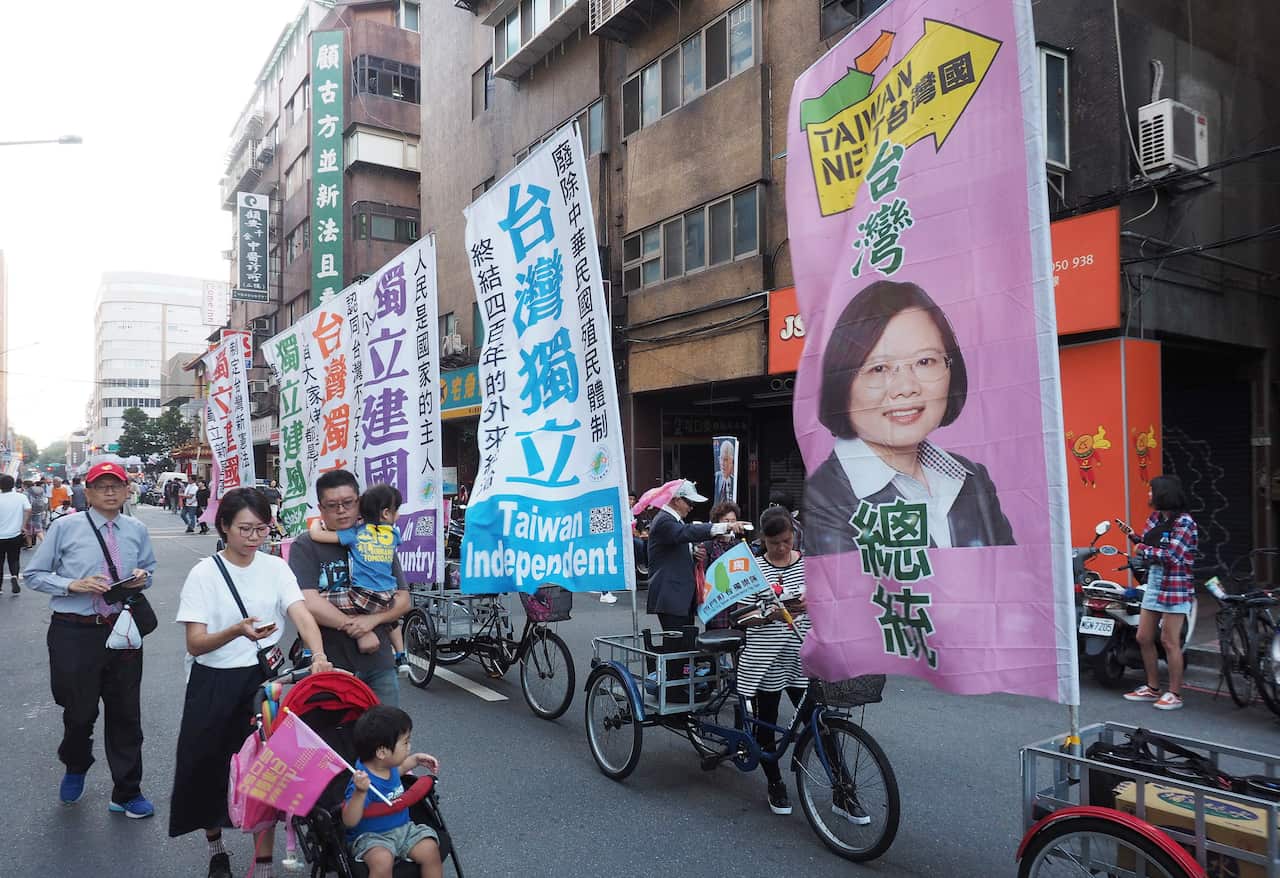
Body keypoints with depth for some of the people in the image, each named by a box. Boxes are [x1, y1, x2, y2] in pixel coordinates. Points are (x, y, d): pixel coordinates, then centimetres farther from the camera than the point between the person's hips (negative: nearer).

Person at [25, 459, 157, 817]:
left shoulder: (137, 530, 4)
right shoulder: (65, 527, -5)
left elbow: (150, 570, 18)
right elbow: (34, 574, 0)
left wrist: (142, 577, -5)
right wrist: (74, 585, -16)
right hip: (75, 633, -2)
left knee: (126, 714, 9)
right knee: (80, 712, 12)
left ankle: (127, 793, 24)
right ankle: (75, 768, 45)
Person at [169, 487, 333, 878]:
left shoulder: (276, 568, -2)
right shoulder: (205, 573, -9)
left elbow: (302, 614, -16)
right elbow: (195, 643, -13)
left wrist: (318, 656, -34)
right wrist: (238, 631, -33)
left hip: (264, 682, 1)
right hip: (214, 685, -1)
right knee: (210, 769, 12)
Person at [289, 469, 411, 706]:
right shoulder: (305, 546, -2)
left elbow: (403, 600, 5)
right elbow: (309, 603, -14)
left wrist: (372, 620, -13)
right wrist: (353, 626, -10)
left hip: (378, 663, 3)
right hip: (328, 664, -3)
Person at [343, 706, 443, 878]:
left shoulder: (387, 764, 0)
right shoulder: (364, 780, -26)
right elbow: (349, 822, -32)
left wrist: (416, 759, 18)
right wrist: (360, 792, -46)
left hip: (403, 828, 7)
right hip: (371, 836, -7)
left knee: (430, 849, -16)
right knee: (382, 861, -35)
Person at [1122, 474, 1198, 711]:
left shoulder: (1184, 522, -13)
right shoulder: (1156, 517, 9)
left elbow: (1171, 556, -21)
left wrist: (1143, 550, -11)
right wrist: (1133, 535, -4)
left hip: (1175, 587, -8)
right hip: (1153, 585, 8)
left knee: (1169, 642, -2)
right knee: (1143, 638, 12)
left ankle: (1174, 694, 11)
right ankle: (1153, 688, 25)